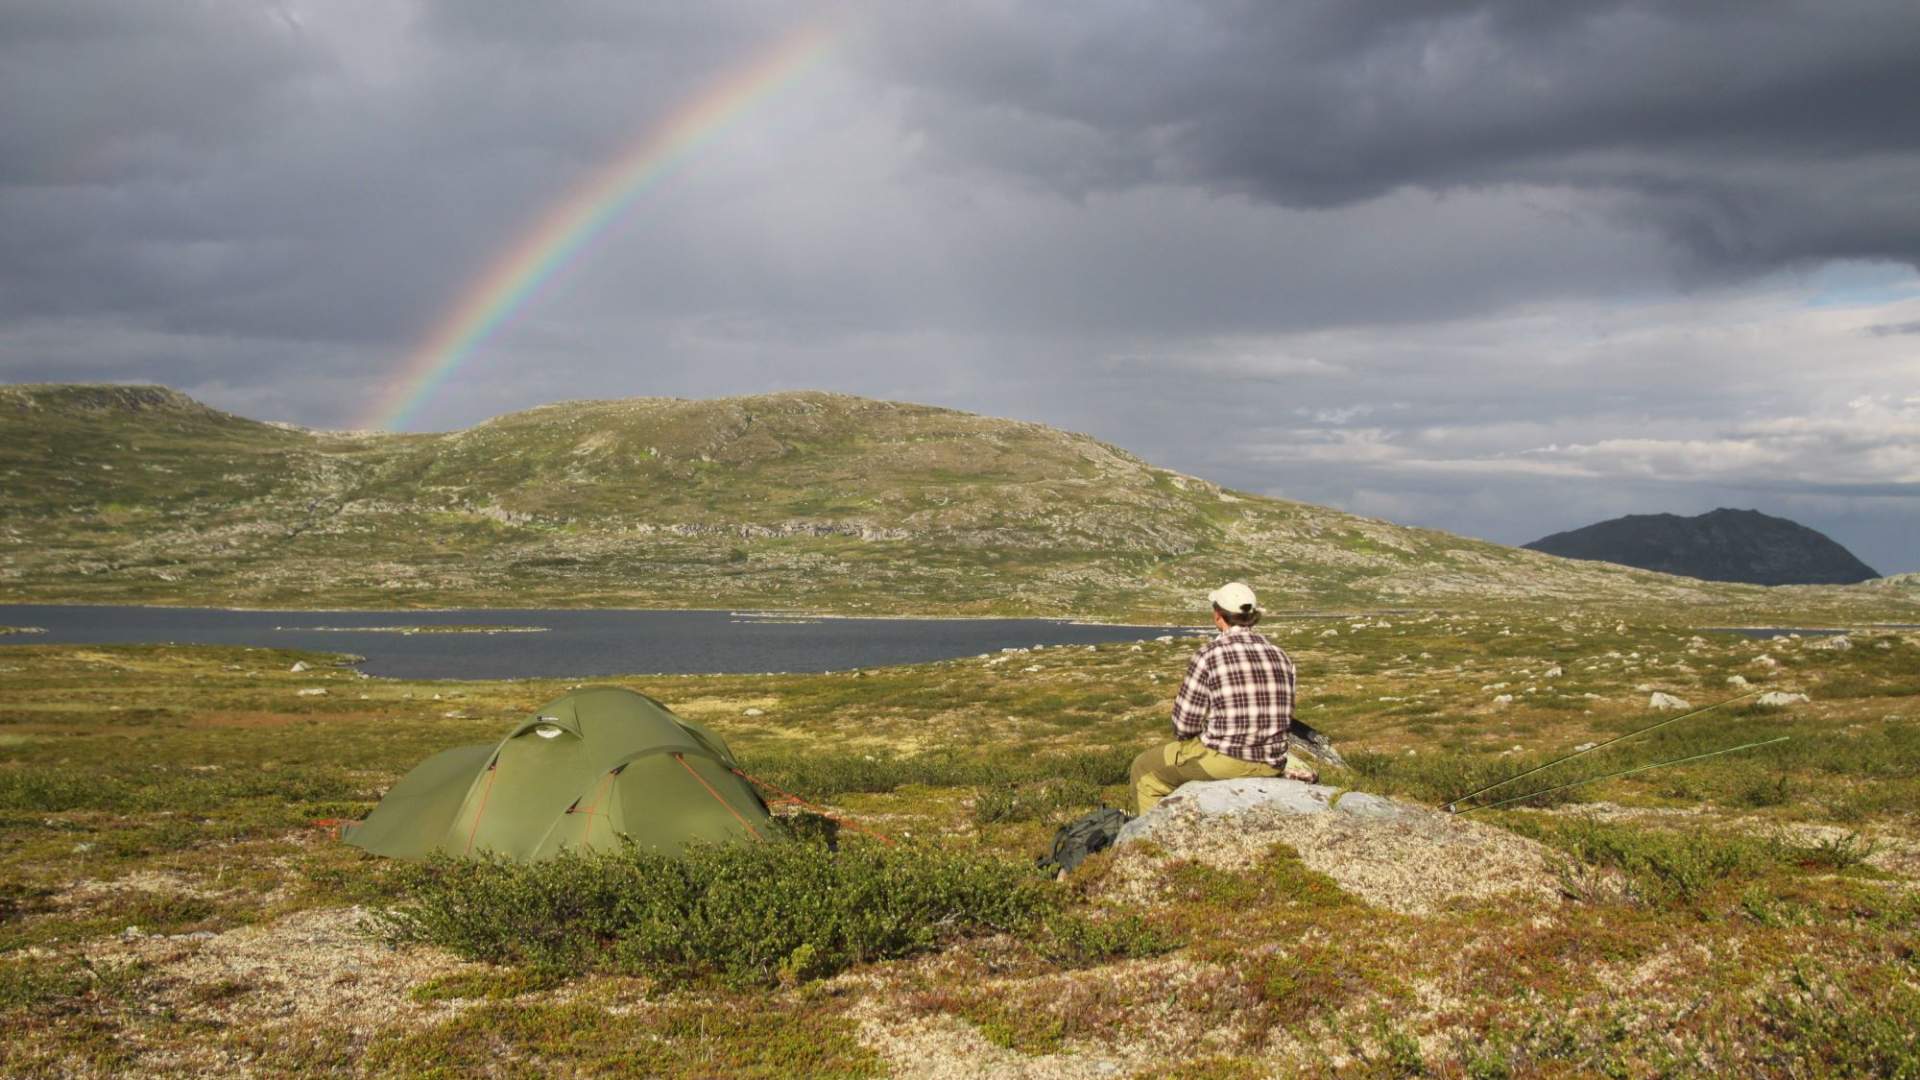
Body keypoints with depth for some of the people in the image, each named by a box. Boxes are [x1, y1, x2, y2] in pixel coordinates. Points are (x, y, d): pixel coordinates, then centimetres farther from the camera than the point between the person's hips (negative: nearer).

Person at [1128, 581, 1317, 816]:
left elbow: (1185, 721, -8)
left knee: (1145, 768, 17)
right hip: (1271, 764, 6)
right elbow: (1286, 718, 13)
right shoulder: (1280, 656, 4)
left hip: (1222, 759, -5)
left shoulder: (1208, 655, -12)